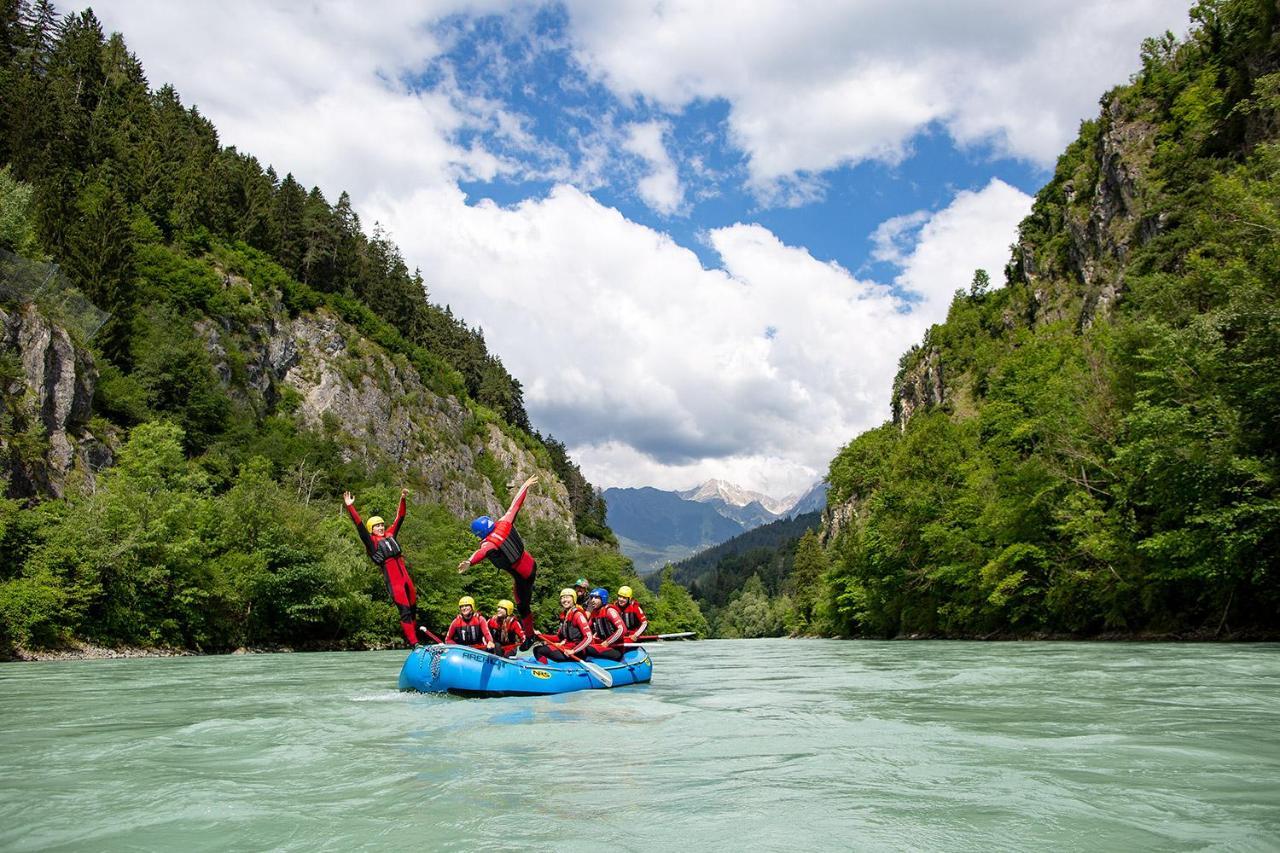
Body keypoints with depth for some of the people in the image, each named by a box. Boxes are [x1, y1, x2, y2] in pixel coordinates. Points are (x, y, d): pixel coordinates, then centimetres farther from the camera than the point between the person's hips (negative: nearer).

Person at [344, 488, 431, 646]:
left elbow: (399, 518, 25)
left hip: (405, 575, 6)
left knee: (413, 606, 16)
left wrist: (402, 499, 23)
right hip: (393, 580, -6)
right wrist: (350, 507, -11)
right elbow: (359, 526, -5)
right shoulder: (371, 541, 5)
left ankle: (415, 629, 37)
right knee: (405, 611, -8)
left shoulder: (389, 535, 19)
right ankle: (414, 643, -7)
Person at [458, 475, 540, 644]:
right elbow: (515, 504, 0)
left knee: (523, 605, 9)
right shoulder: (504, 522, -10)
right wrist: (525, 486, 11)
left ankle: (529, 636, 20)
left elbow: (481, 553, -48)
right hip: (531, 564, 7)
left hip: (522, 576, -7)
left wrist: (469, 562, -68)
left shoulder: (488, 543, -25)